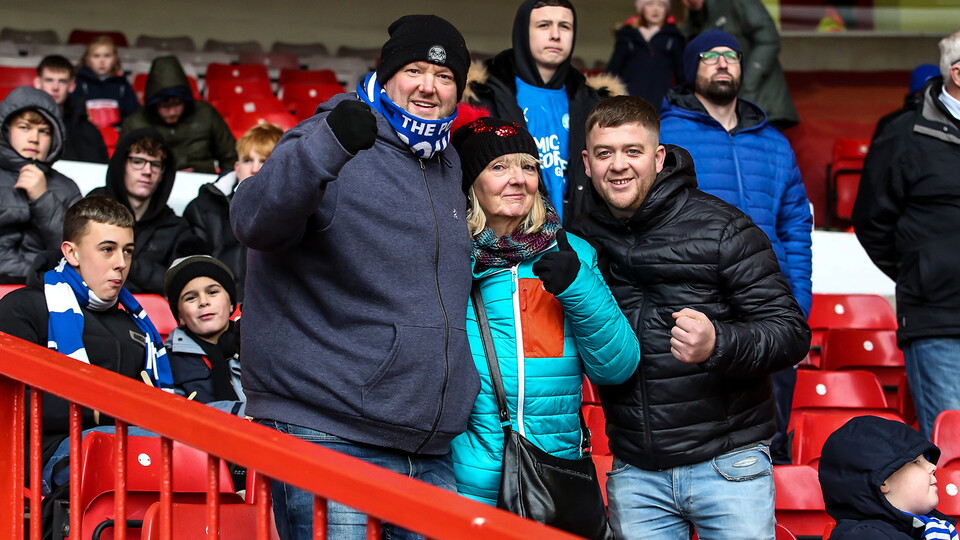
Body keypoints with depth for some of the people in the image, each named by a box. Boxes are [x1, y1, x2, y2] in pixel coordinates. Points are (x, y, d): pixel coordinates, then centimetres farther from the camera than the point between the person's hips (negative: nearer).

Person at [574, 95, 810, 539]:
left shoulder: (721, 228, -7)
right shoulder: (583, 240, 5)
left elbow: (792, 334, -10)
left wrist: (718, 344, -28)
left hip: (727, 463, -3)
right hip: (635, 475, 3)